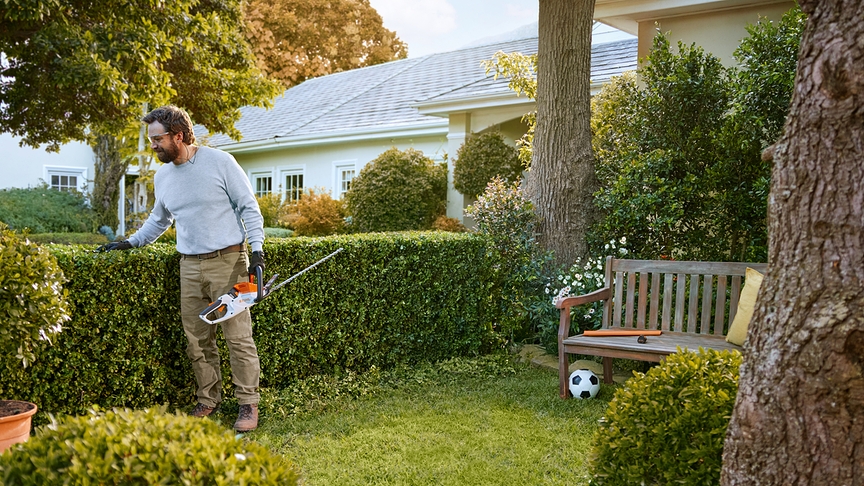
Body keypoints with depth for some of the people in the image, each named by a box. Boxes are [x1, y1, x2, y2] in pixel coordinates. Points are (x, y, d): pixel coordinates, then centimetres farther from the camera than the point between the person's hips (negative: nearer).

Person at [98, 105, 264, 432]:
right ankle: (208, 401, 22)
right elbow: (159, 220, 27)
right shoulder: (162, 176, 12)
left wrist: (257, 251, -12)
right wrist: (130, 243, 17)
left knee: (239, 338, -3)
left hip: (228, 261, -6)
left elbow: (249, 208, -5)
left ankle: (248, 405, 6)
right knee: (198, 342, 8)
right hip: (189, 267, 6)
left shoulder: (220, 162, -7)